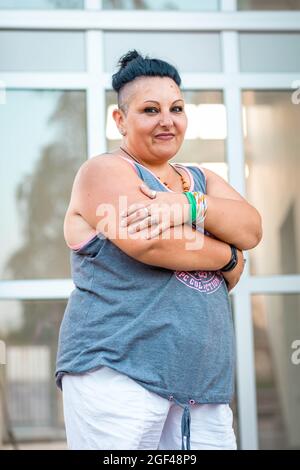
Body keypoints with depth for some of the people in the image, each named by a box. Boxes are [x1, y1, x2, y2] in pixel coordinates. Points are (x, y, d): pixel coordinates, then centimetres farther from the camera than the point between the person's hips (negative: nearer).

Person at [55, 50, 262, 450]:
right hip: (118, 373, -6)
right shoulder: (104, 171, 0)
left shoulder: (202, 180, 20)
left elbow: (251, 229, 2)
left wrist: (189, 205, -16)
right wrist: (227, 256, -2)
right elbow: (146, 242, -17)